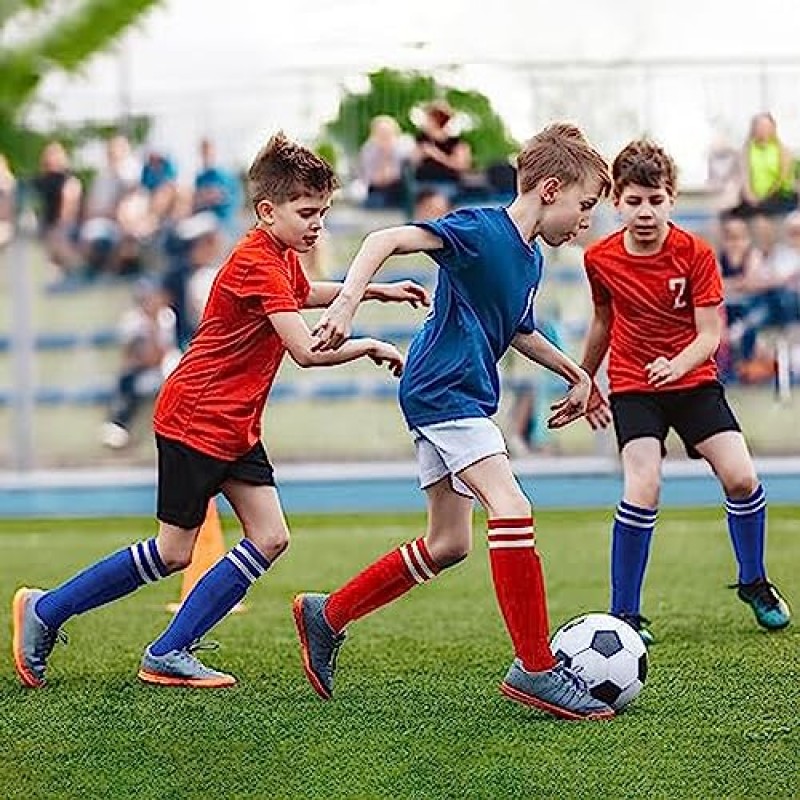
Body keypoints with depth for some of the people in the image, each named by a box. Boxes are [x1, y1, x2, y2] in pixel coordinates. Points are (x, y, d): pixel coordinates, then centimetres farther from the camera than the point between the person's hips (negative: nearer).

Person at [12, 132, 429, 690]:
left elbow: (305, 295, 36)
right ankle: (44, 611, 12)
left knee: (270, 539, -1)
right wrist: (370, 348, -15)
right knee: (174, 553, -2)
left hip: (236, 426, 9)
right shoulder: (258, 264, -22)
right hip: (193, 420, -9)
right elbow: (307, 351, -29)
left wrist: (375, 290, 30)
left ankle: (169, 654, 1)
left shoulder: (281, 258, 9)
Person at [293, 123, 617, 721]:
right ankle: (535, 668, -21)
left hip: (463, 400, 10)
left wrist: (574, 372, 29)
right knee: (512, 508, -22)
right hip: (442, 390, -10)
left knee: (449, 546, 12)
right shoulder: (480, 230, -15)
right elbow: (386, 240, -24)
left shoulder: (531, 260, 13)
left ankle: (328, 616, 24)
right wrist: (347, 302, -37)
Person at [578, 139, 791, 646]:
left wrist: (677, 365, -34)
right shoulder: (601, 259, -6)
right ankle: (624, 613, -9)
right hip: (632, 385, 0)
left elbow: (710, 335, -14)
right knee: (643, 488, -20)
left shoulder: (696, 254, -12)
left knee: (741, 477, -11)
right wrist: (584, 382, 23)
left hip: (694, 379, 0)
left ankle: (754, 583, 16)